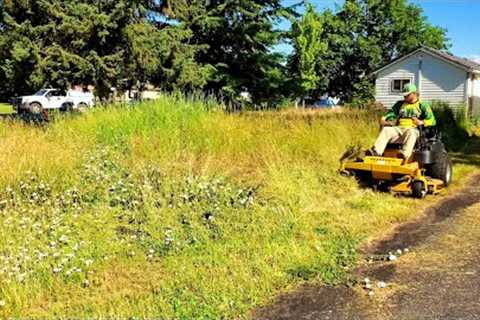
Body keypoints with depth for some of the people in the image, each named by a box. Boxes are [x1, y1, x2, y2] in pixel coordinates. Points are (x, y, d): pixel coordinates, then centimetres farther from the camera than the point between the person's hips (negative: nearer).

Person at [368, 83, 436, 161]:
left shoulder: (422, 105, 12)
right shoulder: (400, 104, 25)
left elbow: (432, 120, 3)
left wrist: (421, 122, -18)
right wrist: (383, 119, -4)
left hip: (413, 129, -3)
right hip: (399, 128, 4)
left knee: (410, 132, -40)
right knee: (386, 130, -26)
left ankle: (405, 154, -60)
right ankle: (376, 151, -45)